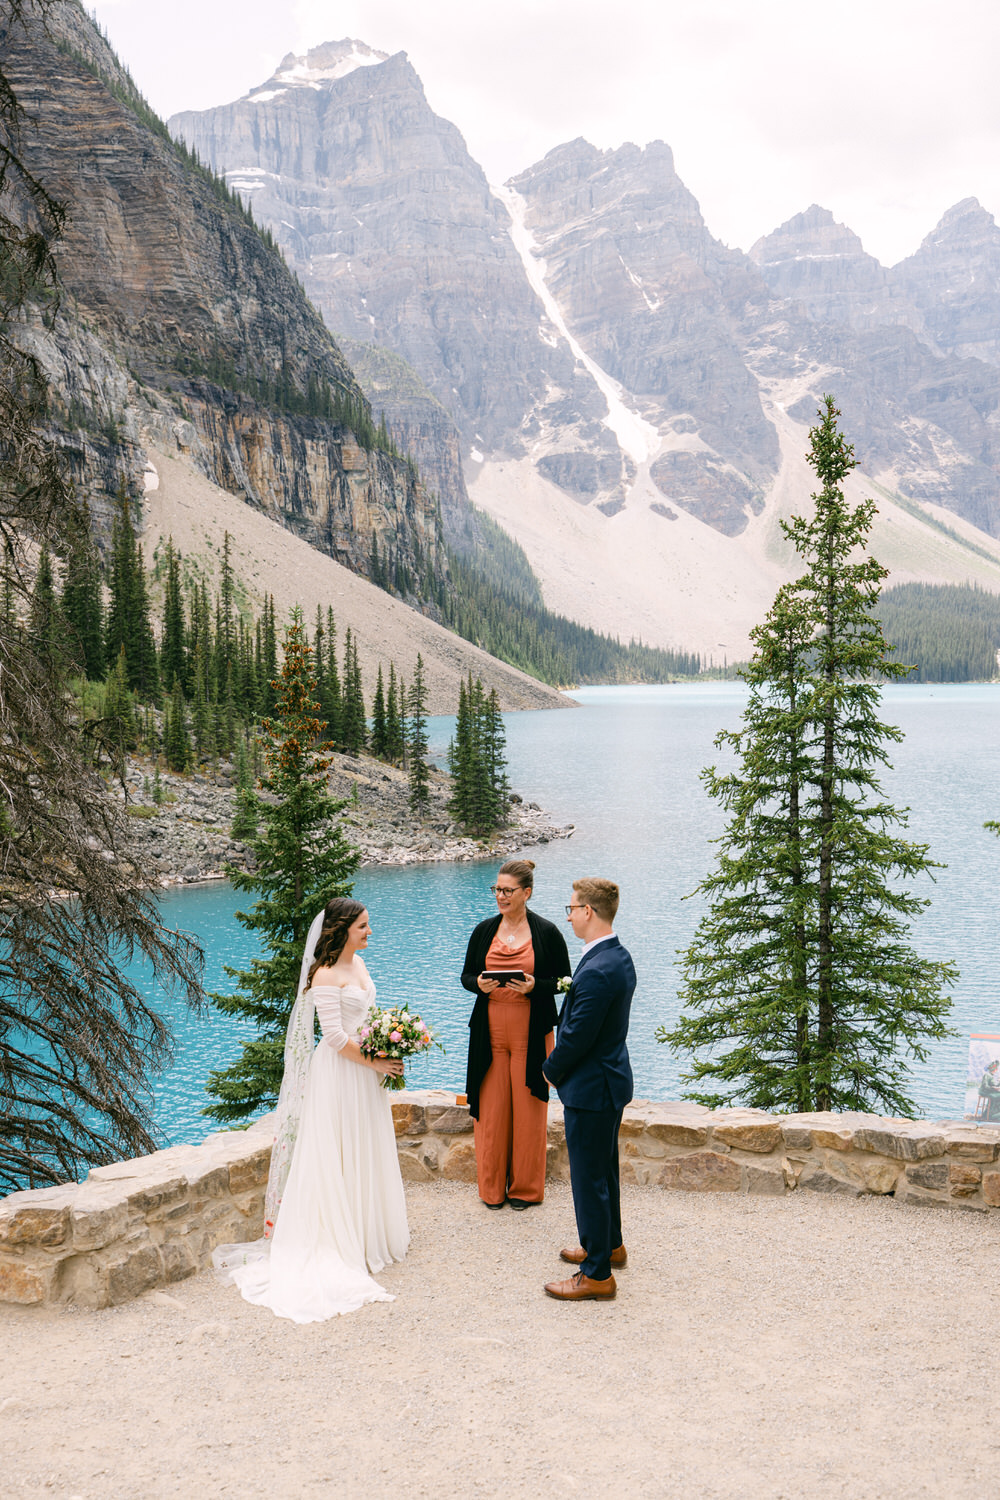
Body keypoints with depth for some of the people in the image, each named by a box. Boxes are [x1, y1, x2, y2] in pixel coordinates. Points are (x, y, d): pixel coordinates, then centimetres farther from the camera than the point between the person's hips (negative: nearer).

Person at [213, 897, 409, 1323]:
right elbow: (336, 1037, -22)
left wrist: (388, 1049, 6)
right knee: (338, 1156, 1)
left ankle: (369, 1232, 31)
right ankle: (340, 1239, 11)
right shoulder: (325, 975, -20)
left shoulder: (358, 963, 7)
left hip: (365, 1070, 9)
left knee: (366, 1154, 17)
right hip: (339, 1075, -9)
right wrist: (375, 1063, -16)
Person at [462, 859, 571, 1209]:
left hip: (531, 1031, -2)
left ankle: (525, 1188, 18)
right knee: (491, 1107, 4)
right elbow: (466, 974, 12)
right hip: (490, 1030, 2)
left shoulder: (547, 932, -2)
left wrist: (534, 987, -17)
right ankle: (493, 1187, 17)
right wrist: (479, 984, -10)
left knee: (528, 1108, 3)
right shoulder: (485, 930, 6)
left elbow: (564, 981, 1)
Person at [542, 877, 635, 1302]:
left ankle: (597, 1275, 11)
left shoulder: (596, 972, -28)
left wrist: (551, 1069, -6)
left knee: (589, 1179, 1)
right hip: (612, 1079, 10)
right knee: (604, 1169, 24)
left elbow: (577, 1037, -24)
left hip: (591, 1088, -10)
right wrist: (561, 1066, 11)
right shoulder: (619, 957, 4)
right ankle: (609, 1245, 41)